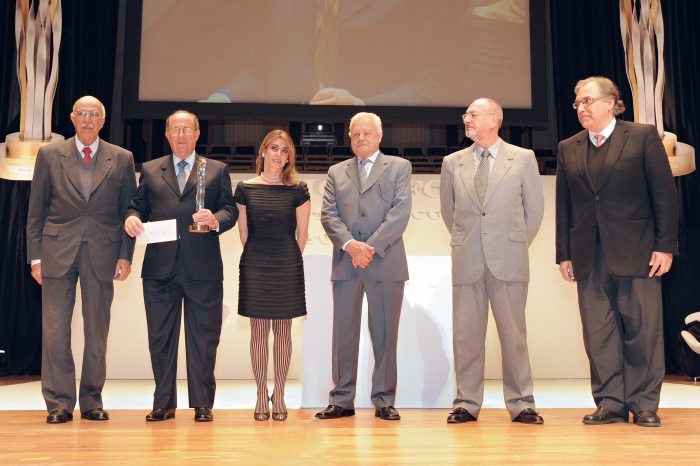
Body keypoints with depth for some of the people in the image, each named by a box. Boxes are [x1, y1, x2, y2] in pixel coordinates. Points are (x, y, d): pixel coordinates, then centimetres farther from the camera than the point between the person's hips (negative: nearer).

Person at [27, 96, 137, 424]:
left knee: (97, 331, 6)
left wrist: (125, 256, -1)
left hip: (102, 254, 0)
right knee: (55, 330, 0)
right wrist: (35, 256, 0)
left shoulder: (122, 159, 7)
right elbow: (36, 211, 6)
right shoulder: (49, 155, 7)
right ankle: (59, 403, 10)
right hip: (58, 252, 0)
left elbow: (128, 211, 7)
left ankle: (92, 401, 18)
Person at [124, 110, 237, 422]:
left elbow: (231, 211, 5)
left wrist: (216, 219, -15)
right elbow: (137, 206, 13)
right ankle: (164, 404, 17)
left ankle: (202, 404, 13)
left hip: (203, 268, -1)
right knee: (160, 337, 6)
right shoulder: (150, 170, 16)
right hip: (160, 267, 2)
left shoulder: (217, 171, 12)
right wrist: (132, 218, -9)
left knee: (203, 337, 3)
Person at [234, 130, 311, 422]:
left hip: (287, 266, 0)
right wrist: (259, 258, 10)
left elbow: (302, 234, 6)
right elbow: (243, 233, 9)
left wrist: (289, 262, 8)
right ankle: (261, 397, 12)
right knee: (258, 330, 3)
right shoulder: (246, 189, 3)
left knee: (282, 330, 5)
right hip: (255, 266, 0)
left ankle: (279, 397, 15)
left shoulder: (298, 191, 1)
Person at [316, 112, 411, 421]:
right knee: (344, 334, 3)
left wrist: (372, 247, -13)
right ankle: (342, 400, 12)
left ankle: (384, 401, 12)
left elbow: (401, 211, -3)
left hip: (386, 262, -2)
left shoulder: (399, 167, 9)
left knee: (385, 334, 2)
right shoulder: (336, 172, 17)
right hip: (345, 263, 2)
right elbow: (328, 214, 5)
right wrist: (350, 244, -13)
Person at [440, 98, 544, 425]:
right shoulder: (453, 163, 10)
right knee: (466, 334, 5)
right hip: (466, 261, 2)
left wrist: (518, 246, 11)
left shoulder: (523, 158, 5)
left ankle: (520, 404, 12)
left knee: (513, 333, 2)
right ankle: (467, 403, 15)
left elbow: (534, 208, 10)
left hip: (508, 261, -2)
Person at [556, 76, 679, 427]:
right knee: (598, 333, 5)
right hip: (589, 258, 4)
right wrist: (564, 254, 7)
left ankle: (644, 404, 13)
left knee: (642, 330, 2)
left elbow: (665, 195, -2)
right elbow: (563, 206, 11)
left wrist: (665, 246, -8)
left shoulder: (643, 136, 2)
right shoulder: (568, 149, 12)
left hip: (636, 253, -3)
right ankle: (609, 403, 14)